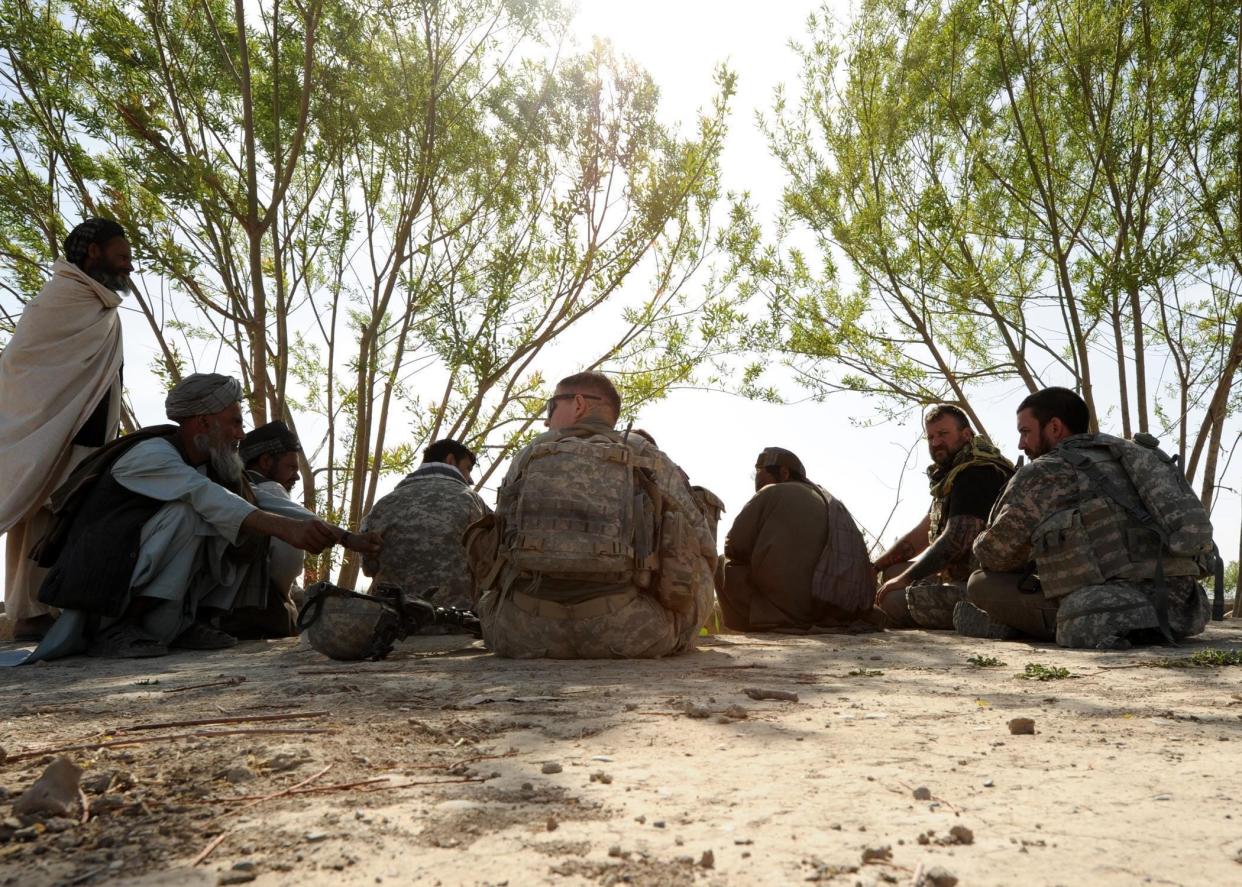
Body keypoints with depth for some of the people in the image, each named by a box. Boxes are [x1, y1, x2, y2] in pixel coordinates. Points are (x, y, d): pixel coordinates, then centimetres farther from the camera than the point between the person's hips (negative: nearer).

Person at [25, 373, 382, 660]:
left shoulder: (211, 466, 6)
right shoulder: (151, 454, -19)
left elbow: (270, 503, 0)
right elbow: (209, 499, -36)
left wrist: (345, 538, -11)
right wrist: (285, 528, -47)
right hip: (95, 582, -7)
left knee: (251, 524, -6)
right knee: (185, 513, -31)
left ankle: (183, 622, -4)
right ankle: (113, 629, -21)